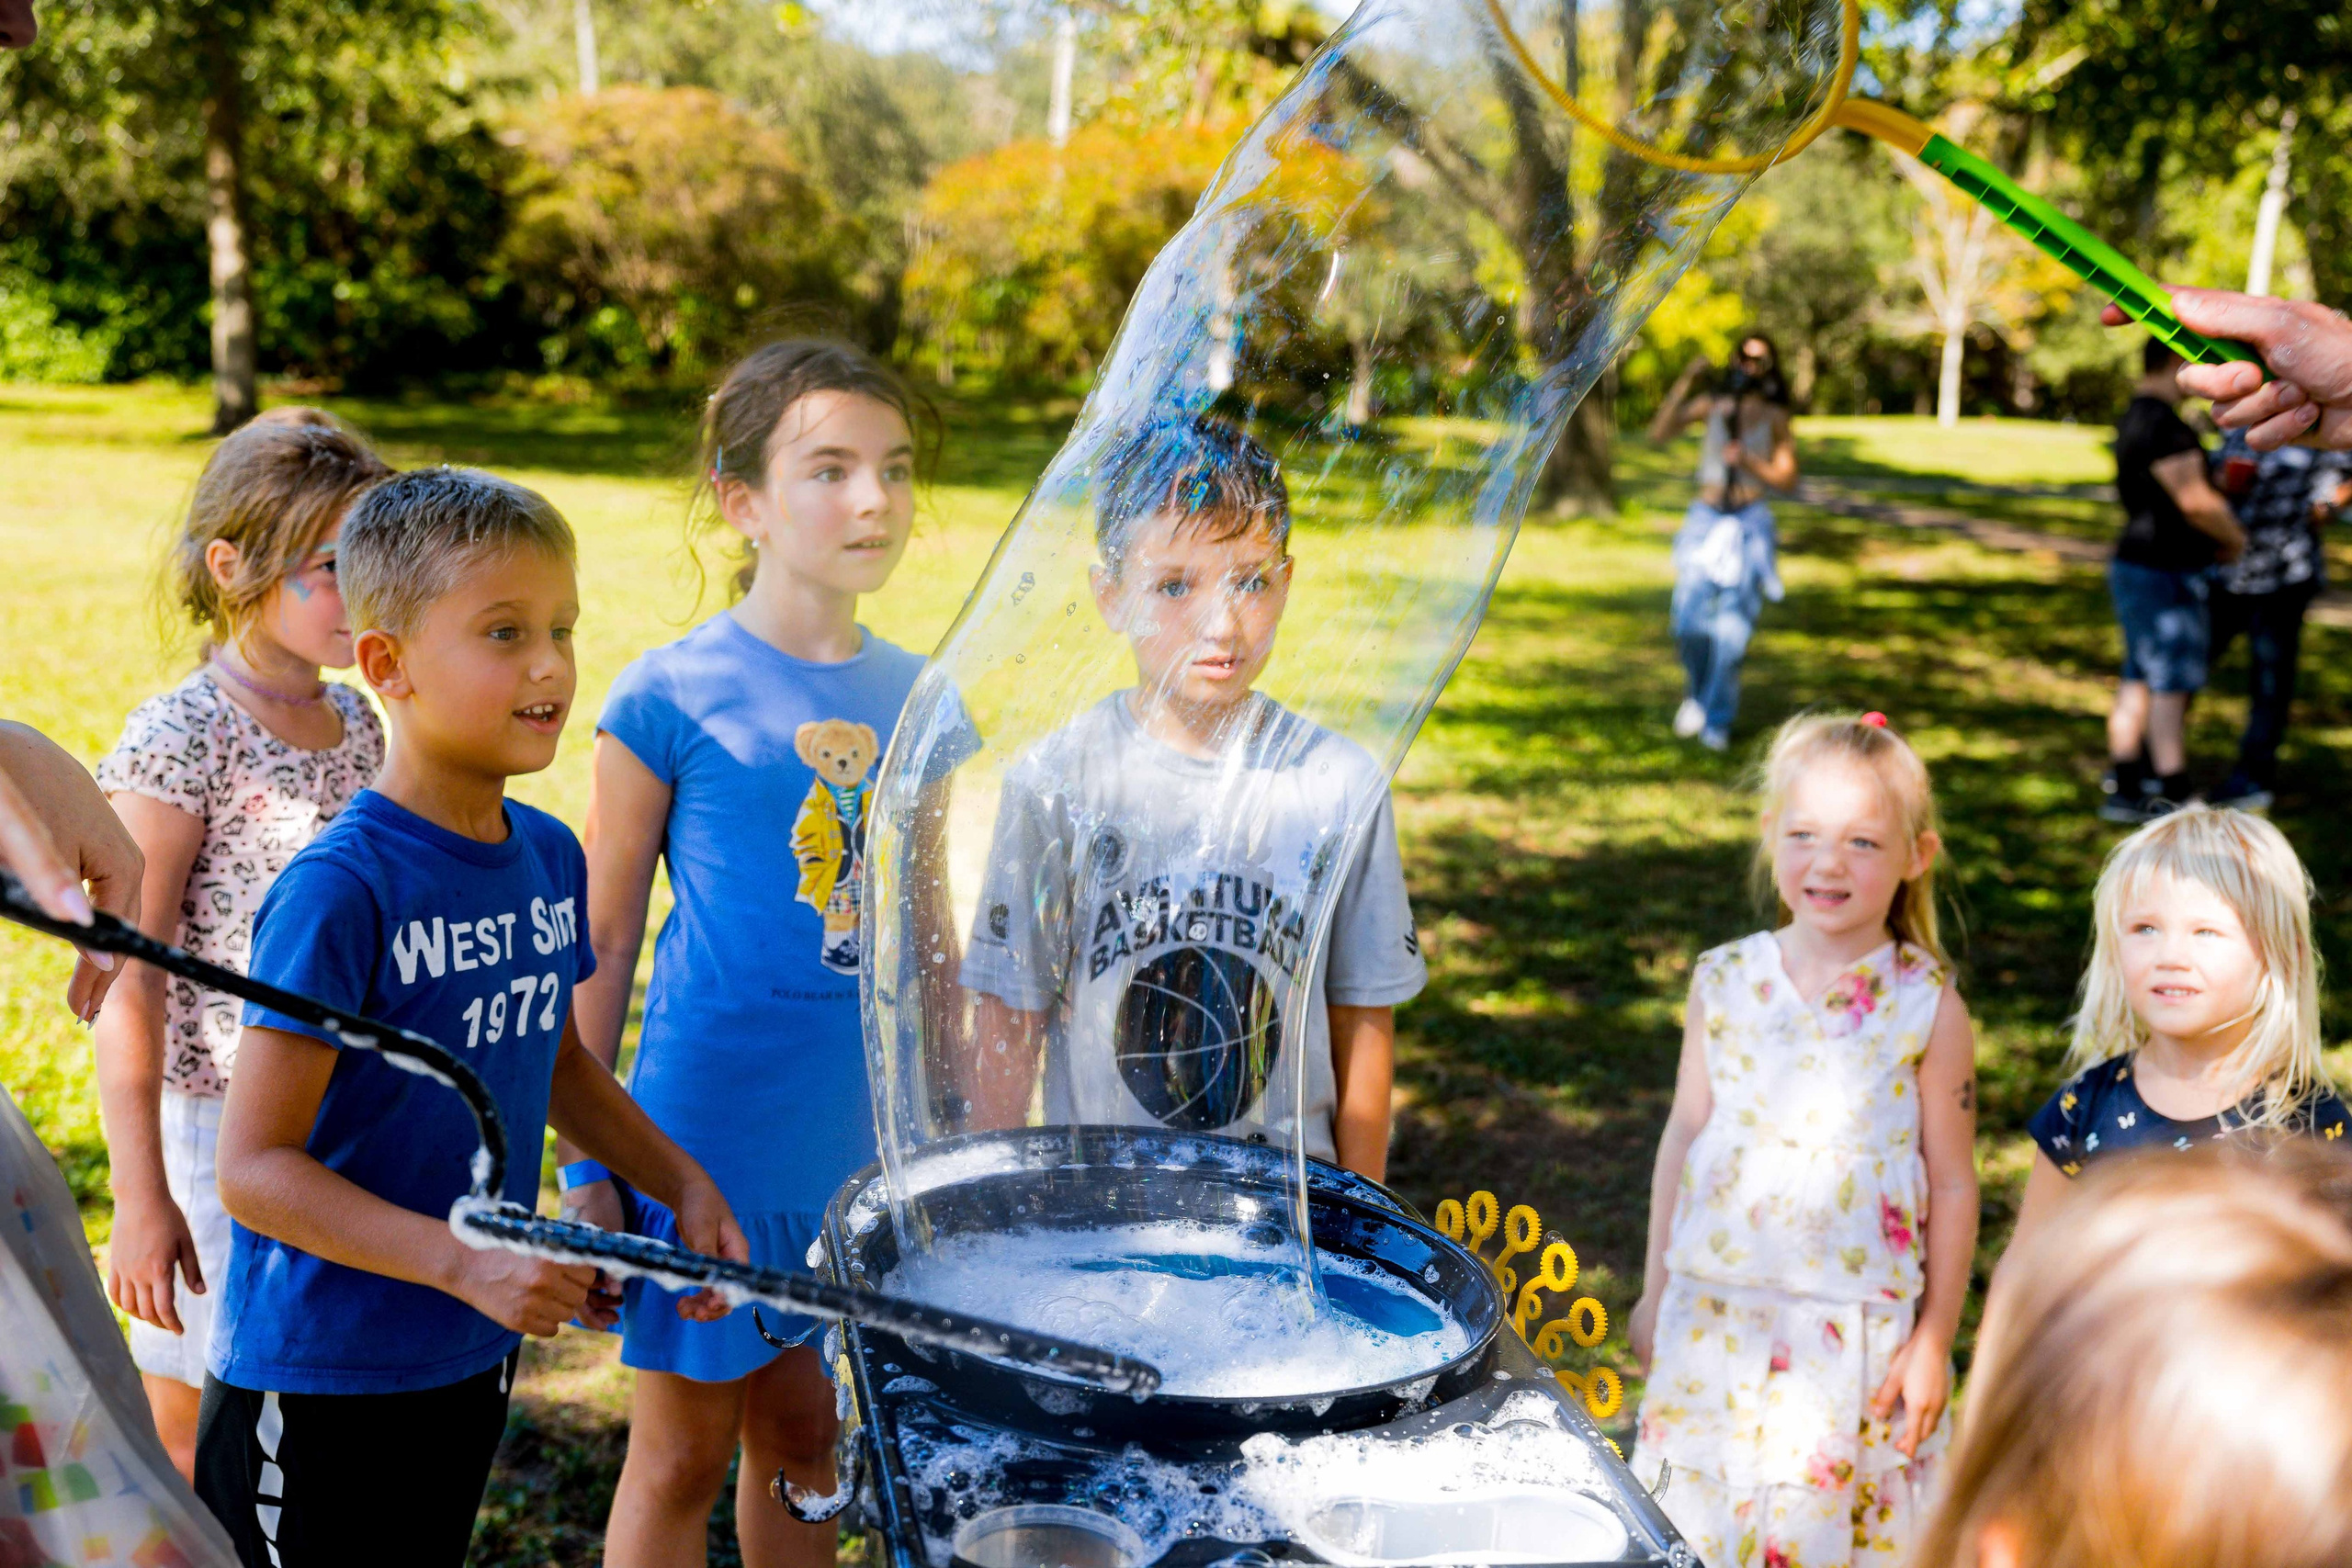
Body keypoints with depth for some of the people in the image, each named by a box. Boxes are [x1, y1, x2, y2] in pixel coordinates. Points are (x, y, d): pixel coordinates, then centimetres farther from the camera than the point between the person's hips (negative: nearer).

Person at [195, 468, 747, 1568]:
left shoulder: (550, 857, 1)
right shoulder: (340, 889, -21)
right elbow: (255, 1167, -21)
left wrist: (678, 1183, 7)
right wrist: (463, 1260, -28)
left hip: (474, 1362, 7)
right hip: (314, 1387, -7)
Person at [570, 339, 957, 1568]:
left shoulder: (920, 699, 3)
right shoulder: (670, 697, -11)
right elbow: (601, 948, -5)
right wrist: (584, 1167, -5)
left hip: (867, 1144, 4)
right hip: (710, 1135, -4)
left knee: (805, 1439, 17)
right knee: (680, 1457, 10)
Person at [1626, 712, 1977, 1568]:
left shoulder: (1927, 1007, -7)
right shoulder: (1726, 982, 0)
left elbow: (1952, 1184, -2)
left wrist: (1935, 1341, -2)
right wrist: (1655, 1292, 13)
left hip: (1858, 1334, -2)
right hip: (1716, 1318, 3)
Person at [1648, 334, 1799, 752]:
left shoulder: (1774, 416, 4)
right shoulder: (1713, 405, 6)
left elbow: (1787, 479, 4)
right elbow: (1658, 432, -6)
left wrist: (1749, 461, -11)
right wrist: (1683, 386, -13)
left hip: (1749, 525, -1)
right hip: (1705, 519, 1)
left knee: (1732, 627, -6)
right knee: (1690, 622, -8)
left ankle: (1717, 720, 6)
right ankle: (1696, 690, 21)